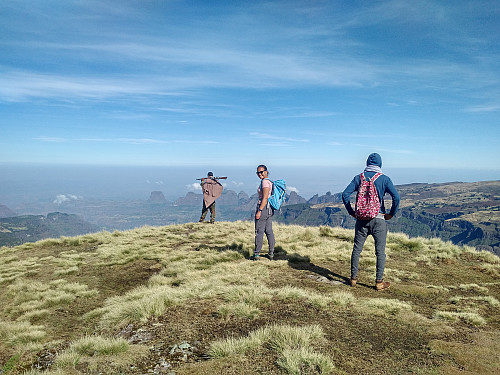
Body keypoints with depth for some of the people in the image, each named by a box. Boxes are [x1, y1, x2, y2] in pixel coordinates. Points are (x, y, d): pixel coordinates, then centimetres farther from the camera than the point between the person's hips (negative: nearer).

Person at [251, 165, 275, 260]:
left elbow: (265, 198, -20)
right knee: (269, 231, 11)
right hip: (270, 209, 9)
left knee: (259, 232, -3)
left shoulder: (265, 182, -14)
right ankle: (271, 254, 15)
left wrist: (259, 211, -21)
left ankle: (256, 254, 3)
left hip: (263, 208, -9)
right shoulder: (269, 182, 15)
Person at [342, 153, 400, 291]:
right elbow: (396, 197, -13)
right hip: (378, 219, -2)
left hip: (361, 219, 2)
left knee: (357, 249, 11)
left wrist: (351, 212, 3)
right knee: (380, 251, 7)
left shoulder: (359, 178, 2)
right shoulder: (384, 179, -4)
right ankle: (379, 282, 13)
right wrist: (391, 214, -2)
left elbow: (345, 194, -5)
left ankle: (353, 278, 19)